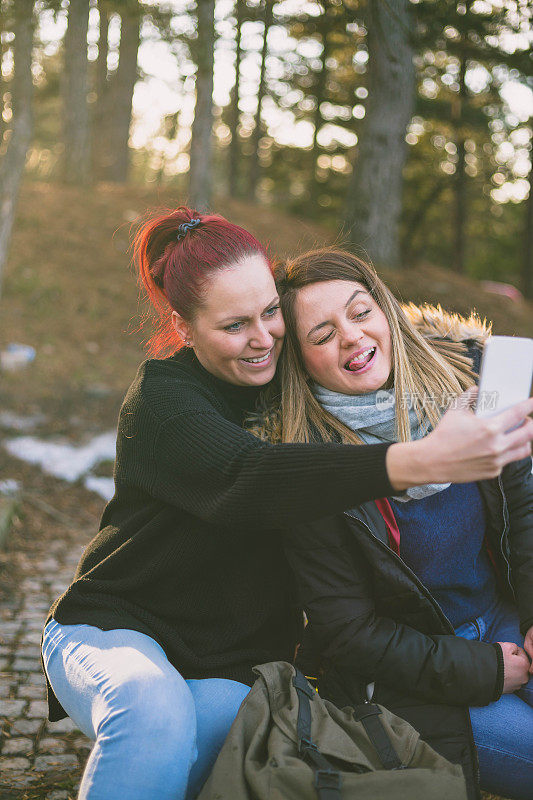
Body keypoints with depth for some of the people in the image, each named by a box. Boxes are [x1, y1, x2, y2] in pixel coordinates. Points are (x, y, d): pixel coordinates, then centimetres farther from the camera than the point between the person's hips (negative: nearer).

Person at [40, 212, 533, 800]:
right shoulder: (161, 397, -18)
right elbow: (247, 481, -37)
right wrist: (421, 461, -50)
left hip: (232, 667, 4)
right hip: (117, 630, -4)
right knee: (155, 714, -35)